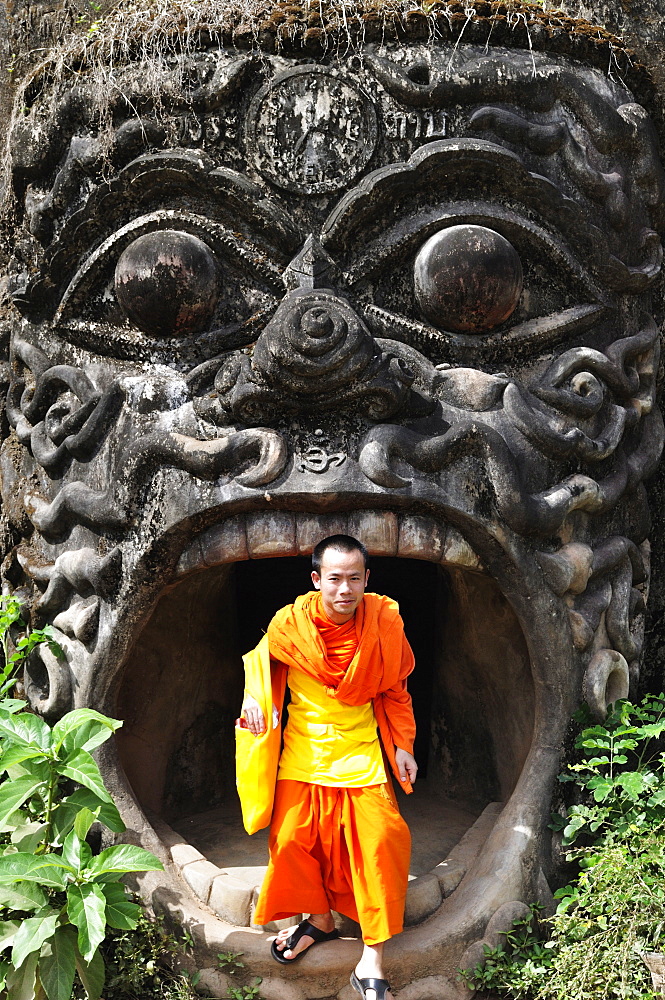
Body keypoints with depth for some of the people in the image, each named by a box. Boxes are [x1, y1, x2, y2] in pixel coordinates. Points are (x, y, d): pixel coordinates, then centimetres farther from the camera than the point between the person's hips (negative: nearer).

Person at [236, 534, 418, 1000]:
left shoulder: (385, 622, -13)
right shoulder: (289, 623, -14)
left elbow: (394, 691, 3)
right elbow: (262, 661, 10)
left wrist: (402, 745, 1)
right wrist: (256, 700, -5)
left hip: (360, 753, -1)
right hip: (301, 751, 1)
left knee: (379, 843, -9)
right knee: (295, 839, 7)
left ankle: (372, 962, 4)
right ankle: (320, 919, 36)